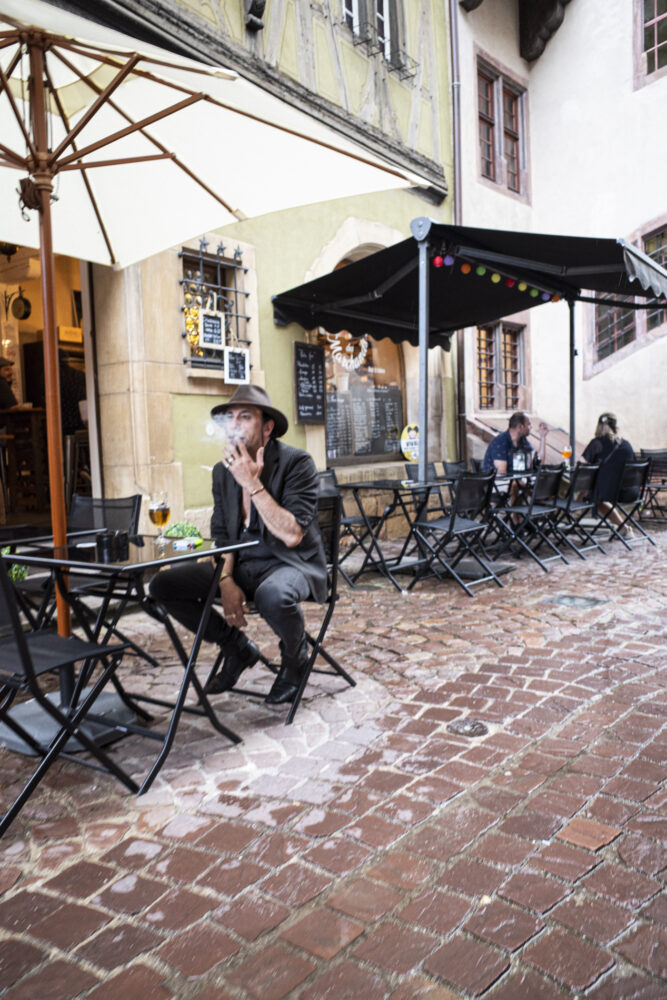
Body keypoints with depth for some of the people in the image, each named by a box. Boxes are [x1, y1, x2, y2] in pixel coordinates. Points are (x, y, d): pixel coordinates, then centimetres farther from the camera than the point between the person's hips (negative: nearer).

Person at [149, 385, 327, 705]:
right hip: (242, 564, 6)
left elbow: (292, 535, -24)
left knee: (272, 594, -40)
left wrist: (252, 484, -26)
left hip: (291, 563, -6)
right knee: (163, 585, -8)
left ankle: (294, 656, -3)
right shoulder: (223, 471, 5)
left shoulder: (296, 462, -14)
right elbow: (221, 535, 11)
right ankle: (237, 648, 11)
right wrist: (226, 581, -6)